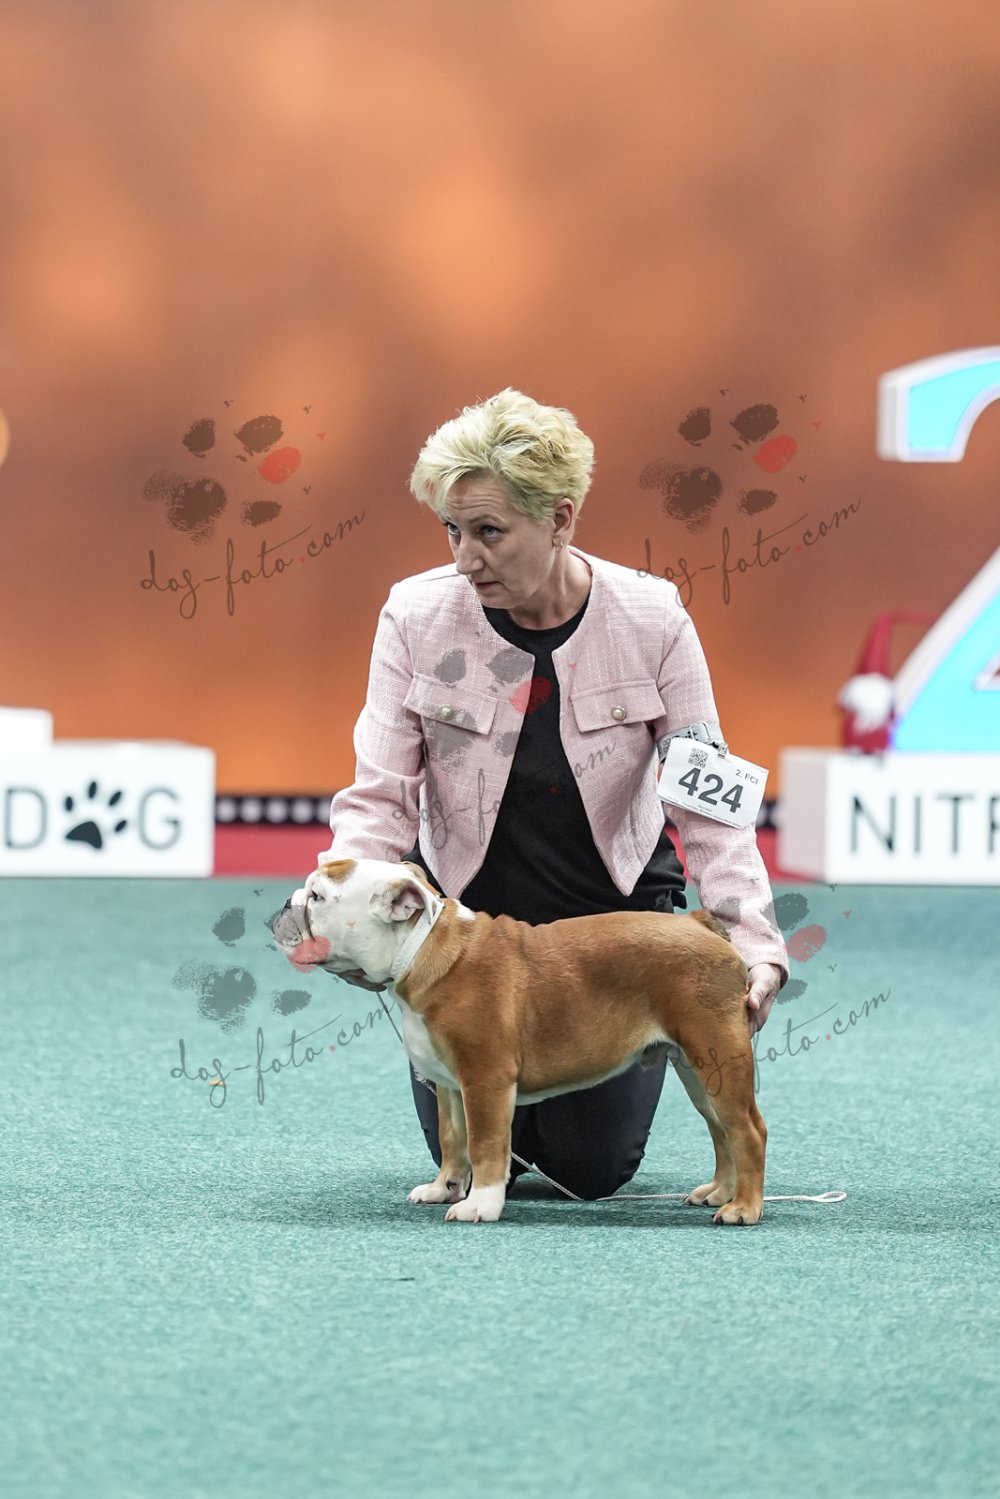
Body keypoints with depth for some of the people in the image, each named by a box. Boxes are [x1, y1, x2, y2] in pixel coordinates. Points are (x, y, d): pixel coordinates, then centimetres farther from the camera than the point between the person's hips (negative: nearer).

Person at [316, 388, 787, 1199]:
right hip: (471, 910, 1)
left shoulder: (651, 618, -17)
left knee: (594, 1166, -2)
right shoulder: (417, 614, -16)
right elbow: (379, 798, -15)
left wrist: (754, 945, -28)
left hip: (616, 910, -1)